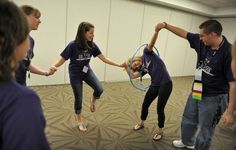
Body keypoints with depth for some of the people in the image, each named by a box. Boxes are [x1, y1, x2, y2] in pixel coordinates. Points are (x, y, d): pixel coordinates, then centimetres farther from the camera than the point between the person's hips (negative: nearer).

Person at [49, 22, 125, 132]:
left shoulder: (92, 45, -11)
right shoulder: (73, 45, -22)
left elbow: (104, 58, -11)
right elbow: (62, 60, -18)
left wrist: (119, 65, -18)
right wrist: (54, 66, -39)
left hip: (87, 71, 4)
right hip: (75, 74, -3)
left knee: (99, 90, -17)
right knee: (78, 98, 5)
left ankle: (93, 100, 21)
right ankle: (80, 122, 29)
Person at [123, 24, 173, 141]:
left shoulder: (146, 53, -3)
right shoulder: (142, 69, 11)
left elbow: (151, 43, -22)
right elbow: (133, 76, -5)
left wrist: (156, 31, -37)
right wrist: (126, 67, -4)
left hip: (165, 84, -7)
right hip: (154, 86, 8)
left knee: (160, 108, 0)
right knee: (145, 105, 15)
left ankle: (160, 131, 23)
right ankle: (141, 123, 41)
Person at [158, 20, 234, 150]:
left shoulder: (229, 52, -24)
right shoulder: (202, 42, -6)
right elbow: (184, 34, 9)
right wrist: (166, 25, 8)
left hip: (213, 98, -7)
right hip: (196, 92, 7)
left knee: (205, 131, 8)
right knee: (188, 121, 26)